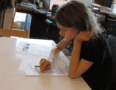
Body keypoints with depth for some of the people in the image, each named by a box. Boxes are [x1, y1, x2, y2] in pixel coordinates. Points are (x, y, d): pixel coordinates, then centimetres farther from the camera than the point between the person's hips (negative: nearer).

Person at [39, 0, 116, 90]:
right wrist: (50, 59, -16)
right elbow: (58, 47, 6)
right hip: (83, 80, 6)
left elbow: (73, 74, -26)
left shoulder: (96, 43, -29)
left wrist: (77, 42, -31)